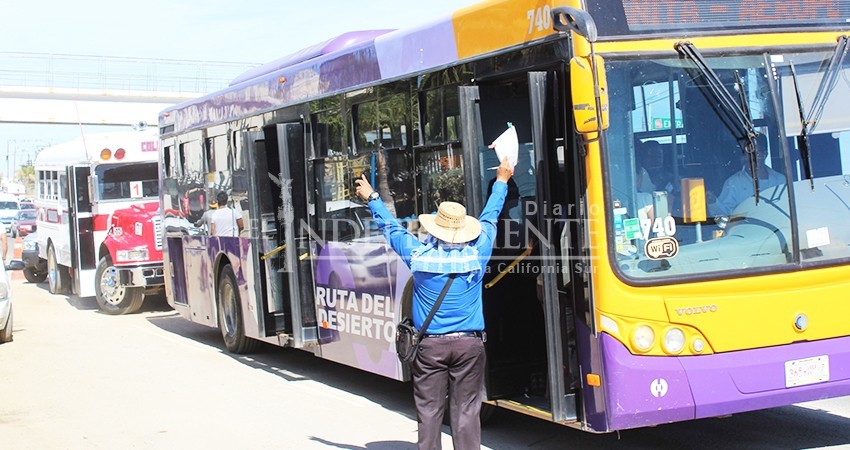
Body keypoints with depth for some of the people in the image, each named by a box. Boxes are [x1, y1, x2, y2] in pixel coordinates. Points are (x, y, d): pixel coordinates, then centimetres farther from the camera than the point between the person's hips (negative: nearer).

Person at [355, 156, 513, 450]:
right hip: (469, 344, 0)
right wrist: (501, 182, 29)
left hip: (430, 345, 0)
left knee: (429, 411, 3)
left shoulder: (419, 254, -3)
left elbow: (391, 227, 13)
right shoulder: (476, 253, -2)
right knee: (466, 411, 1)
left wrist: (372, 199, 30)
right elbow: (489, 218, 14)